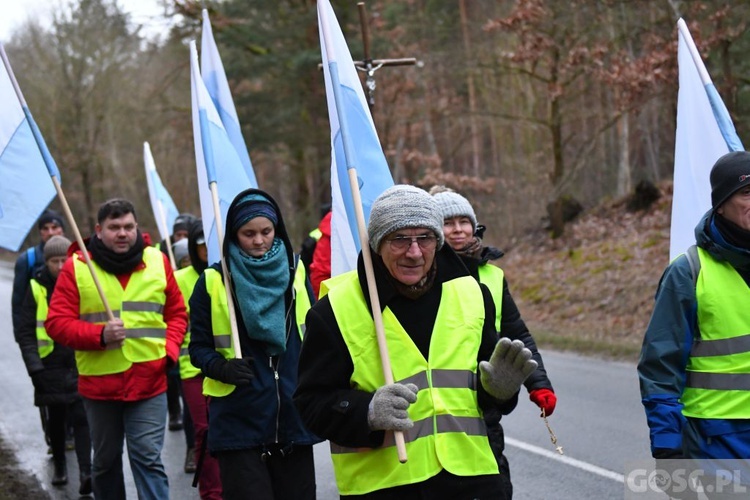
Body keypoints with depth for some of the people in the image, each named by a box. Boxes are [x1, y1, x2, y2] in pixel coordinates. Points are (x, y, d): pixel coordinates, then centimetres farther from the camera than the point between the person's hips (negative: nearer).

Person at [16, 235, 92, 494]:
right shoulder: (36, 289, 0)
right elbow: (25, 332, 0)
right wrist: (34, 367, -9)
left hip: (81, 366, -1)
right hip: (50, 368, 1)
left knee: (81, 417, -10)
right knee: (56, 419, 12)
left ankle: (85, 471, -14)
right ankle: (59, 466, 30)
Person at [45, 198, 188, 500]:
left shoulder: (158, 262, 4)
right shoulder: (76, 267, -3)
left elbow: (177, 314, 12)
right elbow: (56, 323, -6)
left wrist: (170, 351, -5)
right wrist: (99, 335, -20)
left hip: (149, 382, 0)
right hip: (98, 383, 1)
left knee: (148, 458, -7)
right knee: (105, 461, 16)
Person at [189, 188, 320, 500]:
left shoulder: (295, 273, 9)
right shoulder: (213, 282, 0)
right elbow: (198, 346, 3)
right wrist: (220, 367, -17)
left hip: (293, 417, 3)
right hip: (239, 419, -3)